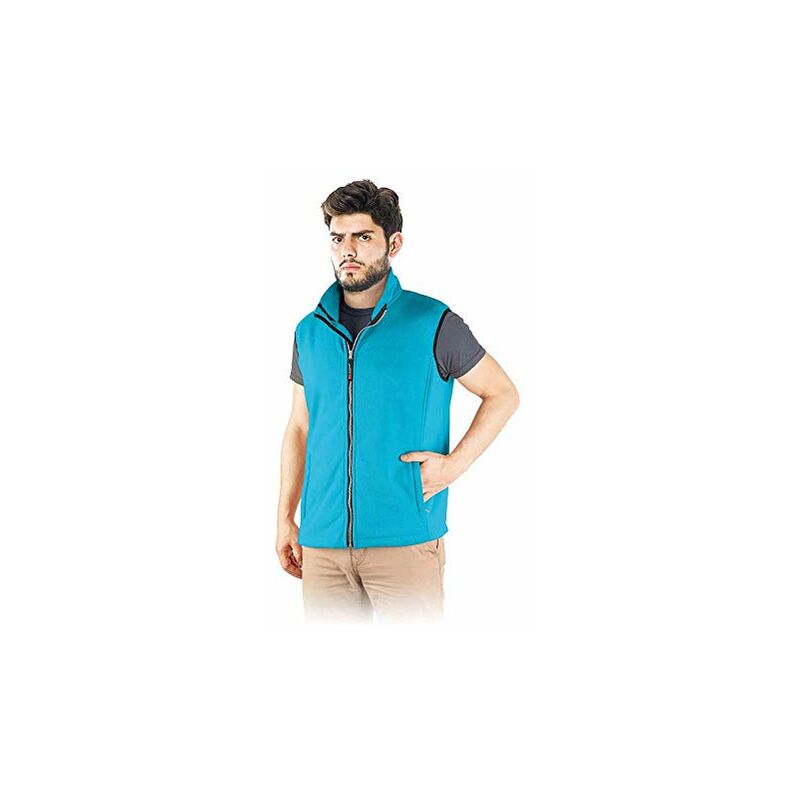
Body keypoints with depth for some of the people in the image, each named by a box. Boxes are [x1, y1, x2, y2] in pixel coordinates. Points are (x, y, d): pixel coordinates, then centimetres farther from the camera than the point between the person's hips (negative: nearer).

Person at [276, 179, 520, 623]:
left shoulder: (433, 324, -1)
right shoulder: (310, 331, 11)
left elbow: (503, 393, 7)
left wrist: (454, 464, -6)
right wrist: (284, 519, 12)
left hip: (406, 539, -4)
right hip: (322, 540, 4)